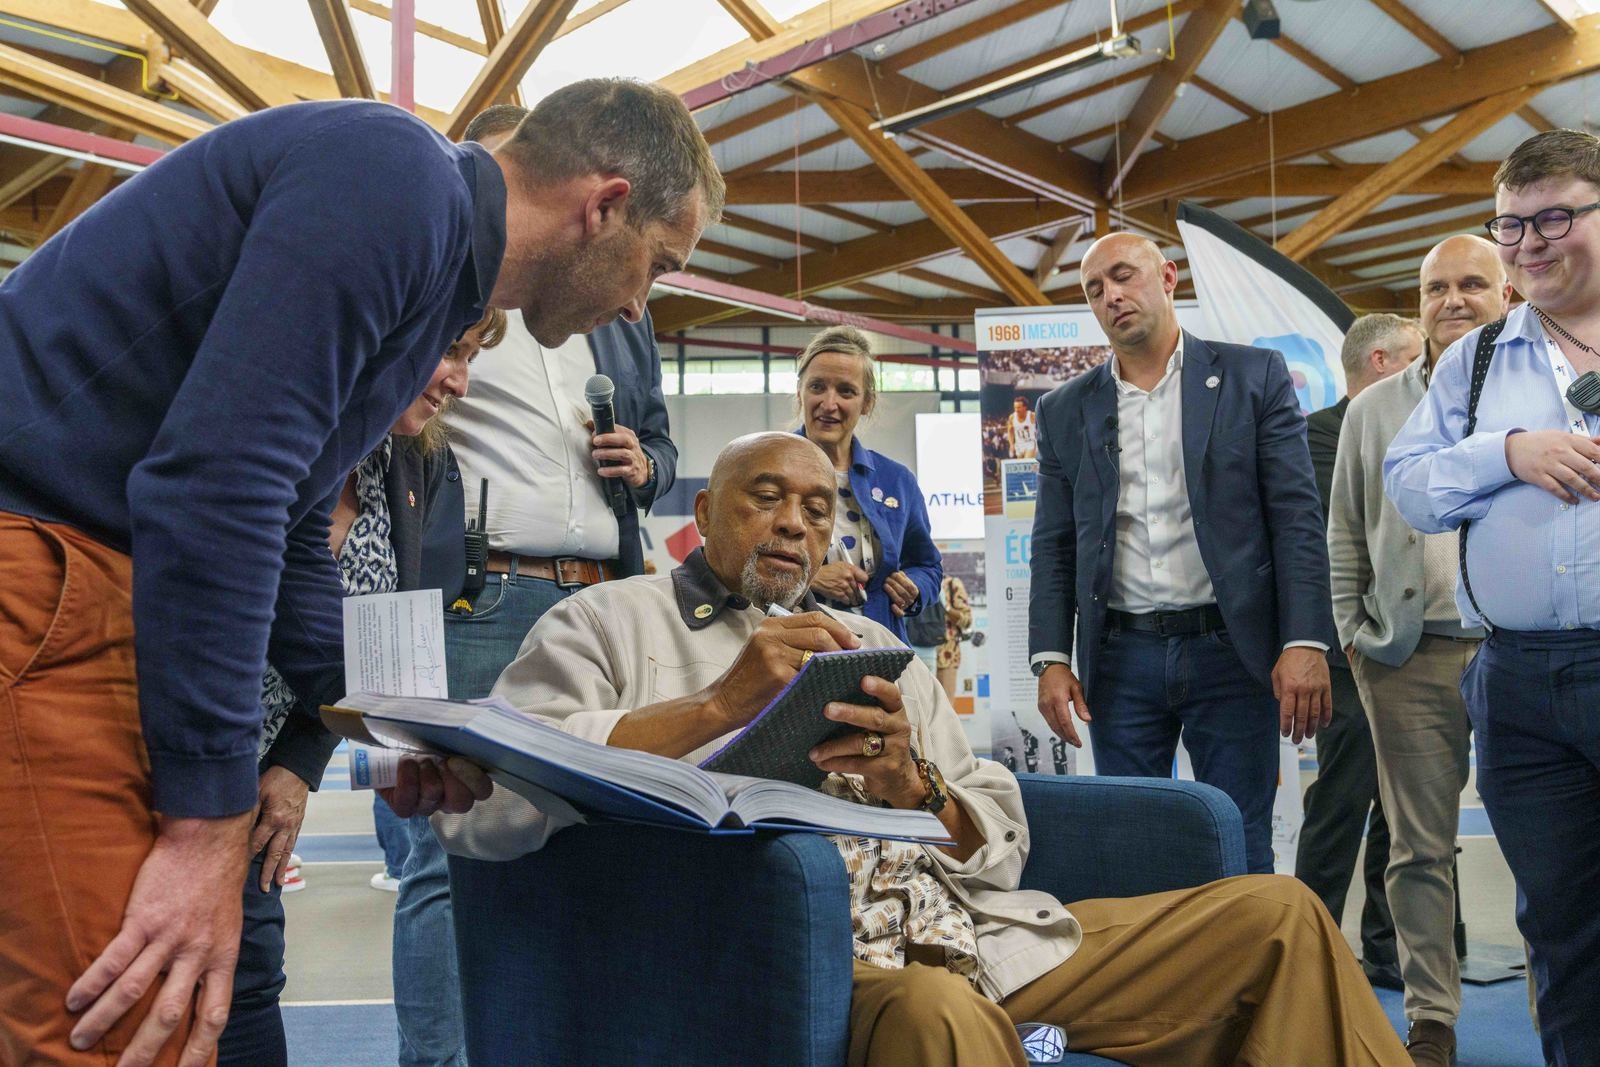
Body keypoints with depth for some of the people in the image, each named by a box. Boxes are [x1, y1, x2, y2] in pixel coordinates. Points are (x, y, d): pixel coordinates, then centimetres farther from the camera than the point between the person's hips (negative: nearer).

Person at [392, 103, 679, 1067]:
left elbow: (660, 442, 27)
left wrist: (644, 465, 5)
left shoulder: (621, 309, 22)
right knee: (454, 853, -6)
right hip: (476, 603, -4)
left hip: (604, 601, 5)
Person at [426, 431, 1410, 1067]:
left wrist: (913, 785, -8)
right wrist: (717, 706, -17)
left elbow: (1003, 852, 16)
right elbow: (480, 807, -10)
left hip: (979, 933, 6)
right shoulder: (610, 622, 9)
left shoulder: (874, 645, 23)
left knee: (1279, 914, -1)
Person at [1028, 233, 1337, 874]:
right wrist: (1051, 658, -1)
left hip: (1230, 649, -2)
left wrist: (1305, 642, -11)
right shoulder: (1065, 411, 10)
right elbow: (1054, 548, 10)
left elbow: (1296, 518, -2)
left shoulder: (1254, 377, 4)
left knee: (1241, 853, 5)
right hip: (1120, 659, 2)